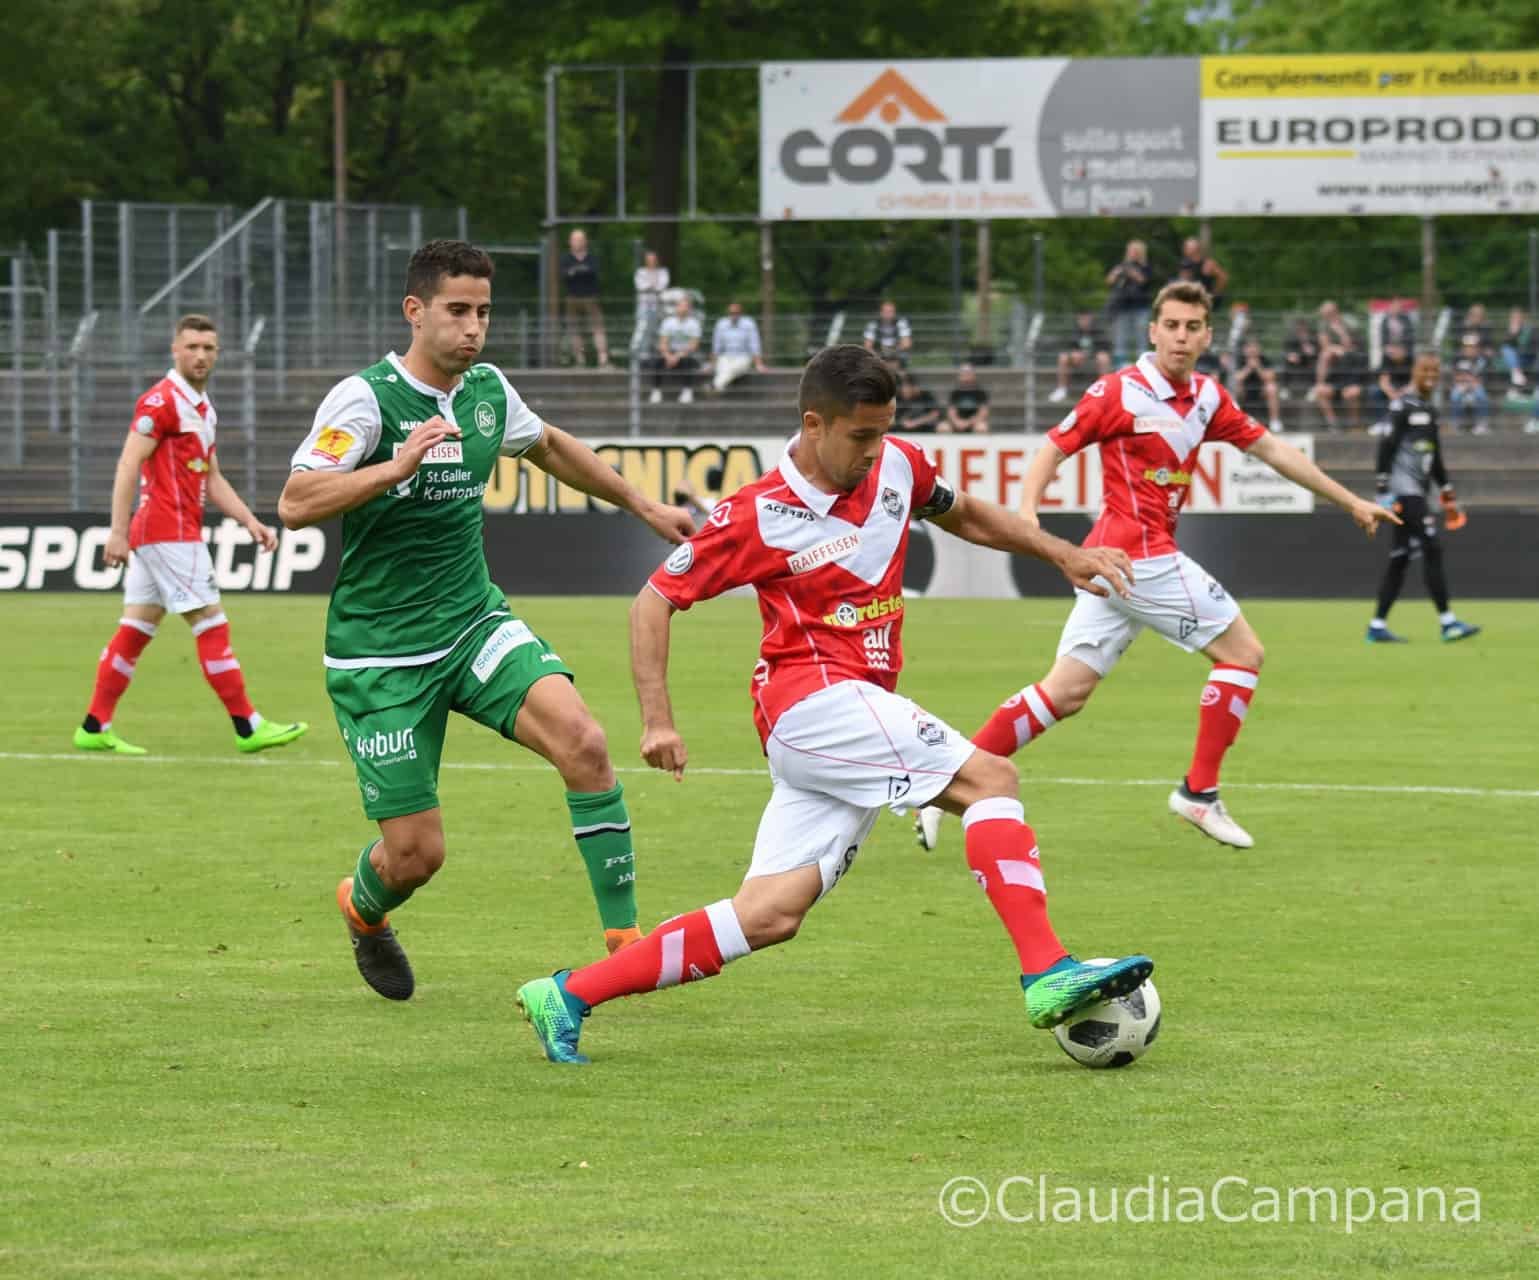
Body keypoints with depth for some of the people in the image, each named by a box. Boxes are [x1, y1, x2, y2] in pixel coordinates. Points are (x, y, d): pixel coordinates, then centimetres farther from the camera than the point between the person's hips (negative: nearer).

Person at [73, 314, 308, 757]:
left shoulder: (202, 407, 17)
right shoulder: (162, 401, -12)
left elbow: (213, 480, 21)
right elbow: (128, 465, -17)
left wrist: (250, 522, 10)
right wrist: (118, 531, -23)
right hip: (168, 533, -10)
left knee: (136, 629, 9)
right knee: (211, 624, -7)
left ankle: (94, 727, 10)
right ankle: (247, 727, -4)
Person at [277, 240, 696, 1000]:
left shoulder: (488, 391, 4)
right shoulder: (366, 398, -15)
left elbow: (548, 447, 27)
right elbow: (295, 505, -26)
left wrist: (643, 505, 30)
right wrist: (396, 467, -36)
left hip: (475, 624, 5)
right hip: (381, 654, -5)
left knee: (582, 740, -22)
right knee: (417, 853, -4)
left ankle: (623, 933, -14)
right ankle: (362, 909, 35)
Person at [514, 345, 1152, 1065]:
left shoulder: (896, 467, 9)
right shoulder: (757, 516, -8)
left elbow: (963, 516, 30)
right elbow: (655, 600, -1)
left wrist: (1061, 554, 22)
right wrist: (658, 720, -10)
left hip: (860, 706, 7)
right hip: (813, 698, -7)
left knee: (770, 915, -1)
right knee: (990, 779, -19)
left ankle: (568, 996, 2)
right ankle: (1047, 975, -28)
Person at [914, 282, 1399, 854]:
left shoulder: (1207, 398, 13)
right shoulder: (1120, 392, -10)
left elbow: (1272, 449, 20)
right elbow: (1052, 451, -9)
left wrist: (1350, 501, 22)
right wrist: (1027, 512, -27)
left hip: (1116, 563, 8)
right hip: (1142, 555, -8)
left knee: (1066, 691, 5)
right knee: (1242, 651, -1)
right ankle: (1199, 791, 4)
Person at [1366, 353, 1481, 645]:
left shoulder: (1430, 409, 19)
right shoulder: (1403, 406, -9)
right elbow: (1387, 447, -15)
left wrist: (1446, 492, 27)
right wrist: (1384, 491, -19)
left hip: (1417, 492, 9)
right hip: (1403, 488, -9)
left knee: (1400, 558, 7)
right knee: (1432, 550, -14)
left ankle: (1378, 626, 9)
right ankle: (1447, 622, -15)